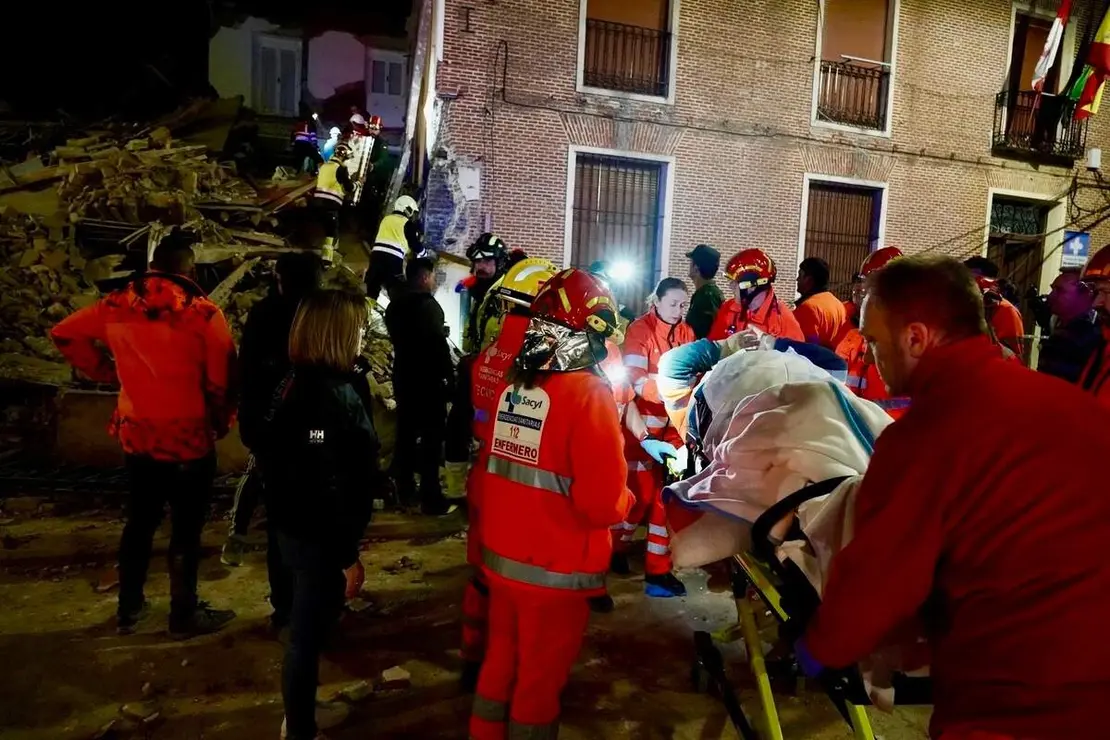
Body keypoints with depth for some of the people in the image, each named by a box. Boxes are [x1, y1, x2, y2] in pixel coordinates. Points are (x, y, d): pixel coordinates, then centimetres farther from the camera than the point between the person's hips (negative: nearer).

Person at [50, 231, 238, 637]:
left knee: (140, 520, 21)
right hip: (189, 437, -5)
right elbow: (222, 381, -12)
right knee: (186, 528, 8)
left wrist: (104, 370, 15)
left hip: (137, 434, 5)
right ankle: (184, 614, 20)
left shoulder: (118, 304, -1)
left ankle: (129, 608, 33)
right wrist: (221, 423, 4)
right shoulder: (204, 312, -16)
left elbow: (65, 333, 11)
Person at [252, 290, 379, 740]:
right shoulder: (337, 398, -24)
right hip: (319, 538, -9)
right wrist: (348, 553, -16)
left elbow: (267, 449, 11)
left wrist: (282, 512, 19)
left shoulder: (292, 383, 3)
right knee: (308, 634, 8)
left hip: (291, 526, 9)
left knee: (304, 629, 25)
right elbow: (337, 486, -25)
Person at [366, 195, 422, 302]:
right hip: (394, 258, -6)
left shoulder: (385, 219, 21)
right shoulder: (408, 224, 3)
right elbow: (415, 244, 5)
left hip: (377, 253, 6)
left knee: (372, 290, 10)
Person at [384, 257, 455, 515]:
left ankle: (405, 490, 23)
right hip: (428, 379, -8)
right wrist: (449, 375, -13)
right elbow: (438, 344, -20)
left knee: (406, 433, 14)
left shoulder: (395, 305, 10)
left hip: (403, 376, 8)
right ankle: (431, 498, -2)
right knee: (431, 437, -4)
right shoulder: (428, 304, -17)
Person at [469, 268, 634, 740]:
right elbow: (603, 503, -23)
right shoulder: (589, 393, -19)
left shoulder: (512, 385, 1)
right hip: (556, 570, -6)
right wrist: (627, 501, -4)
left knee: (499, 666, 24)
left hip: (500, 557, 6)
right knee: (539, 683, 14)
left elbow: (499, 469, 9)